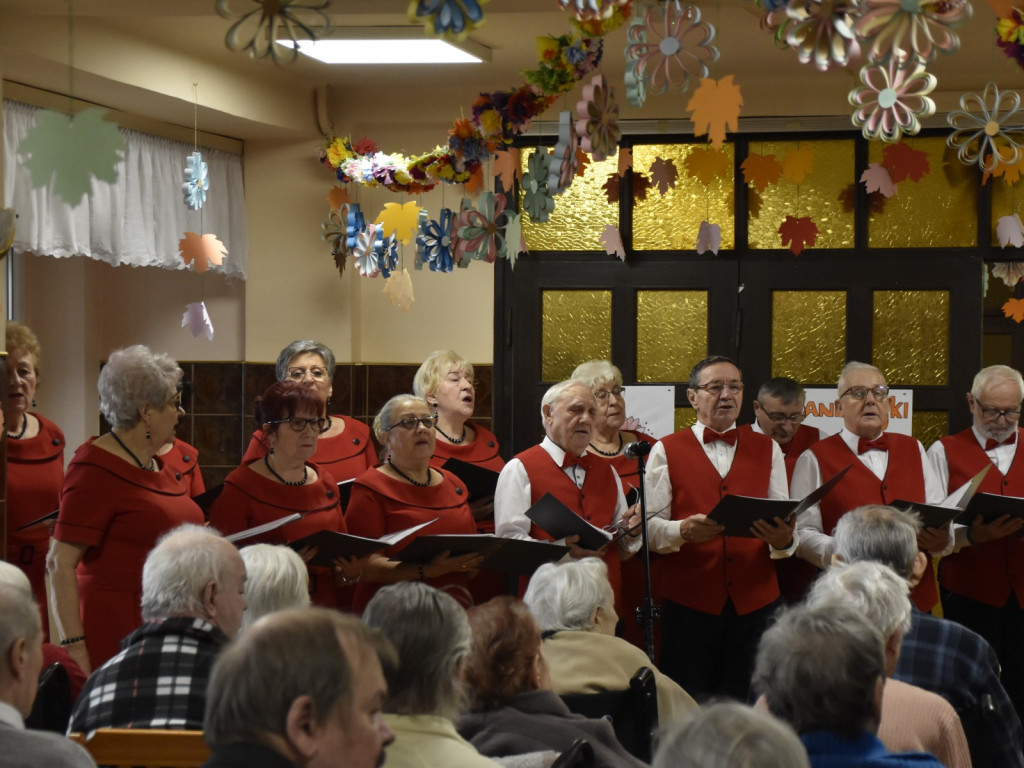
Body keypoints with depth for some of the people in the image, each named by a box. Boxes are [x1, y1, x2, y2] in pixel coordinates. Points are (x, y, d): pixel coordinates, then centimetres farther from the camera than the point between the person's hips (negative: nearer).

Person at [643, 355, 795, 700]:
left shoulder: (767, 449, 16)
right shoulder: (666, 451, 9)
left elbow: (785, 526, 8)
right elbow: (649, 526, -1)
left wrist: (783, 539, -14)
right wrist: (683, 530, -21)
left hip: (754, 598, 2)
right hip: (688, 598, -2)